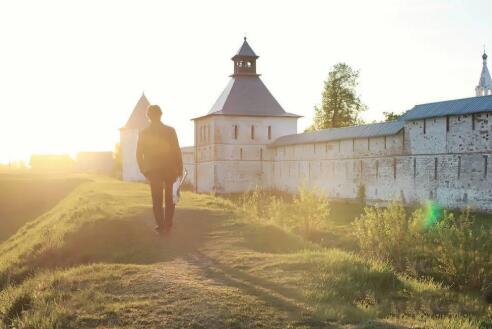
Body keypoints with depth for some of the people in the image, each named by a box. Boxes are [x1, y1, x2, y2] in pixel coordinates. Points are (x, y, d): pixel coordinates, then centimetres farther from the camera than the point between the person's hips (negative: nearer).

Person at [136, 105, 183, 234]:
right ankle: (167, 226, 10)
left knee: (157, 199, 9)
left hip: (153, 171, 0)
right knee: (169, 198, 13)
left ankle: (161, 226, 4)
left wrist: (144, 170, 11)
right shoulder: (170, 130, -6)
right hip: (169, 169, 0)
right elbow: (176, 151, -7)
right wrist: (179, 169, 2)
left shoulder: (143, 133, -2)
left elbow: (139, 154, -1)